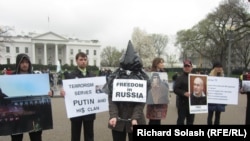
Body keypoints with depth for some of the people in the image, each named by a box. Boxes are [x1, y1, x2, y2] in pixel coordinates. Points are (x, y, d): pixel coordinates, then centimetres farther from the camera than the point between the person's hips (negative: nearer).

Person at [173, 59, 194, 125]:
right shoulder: (180, 78, -5)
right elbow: (175, 89, -13)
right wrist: (184, 93, -26)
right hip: (183, 103, -5)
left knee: (190, 121, 14)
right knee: (181, 120, 1)